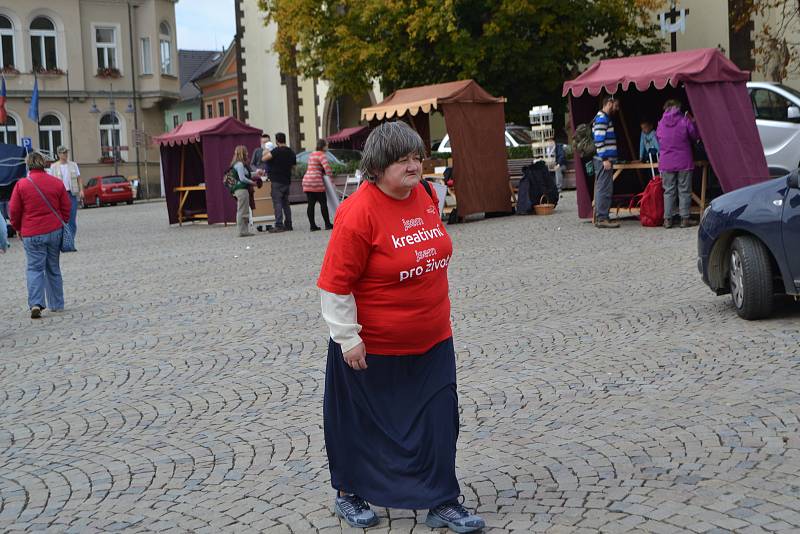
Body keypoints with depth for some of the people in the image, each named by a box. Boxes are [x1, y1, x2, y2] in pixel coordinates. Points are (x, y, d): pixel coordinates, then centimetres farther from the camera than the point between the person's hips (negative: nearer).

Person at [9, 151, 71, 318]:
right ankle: (57, 304, 19)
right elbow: (66, 207, 6)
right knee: (53, 268, 14)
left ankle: (36, 303, -15)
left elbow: (14, 211, -2)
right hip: (55, 231, 3)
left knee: (35, 268, 1)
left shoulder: (21, 185, -6)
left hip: (32, 234, -2)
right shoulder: (57, 183, 1)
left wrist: (18, 228, 14)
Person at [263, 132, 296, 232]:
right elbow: (294, 166, 17)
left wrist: (266, 152, -1)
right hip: (287, 181, 7)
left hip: (277, 181, -7)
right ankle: (288, 224, 15)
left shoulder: (276, 151, -13)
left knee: (277, 202, -7)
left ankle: (279, 225, -12)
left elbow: (265, 158, -20)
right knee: (286, 203, 14)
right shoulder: (291, 152, 9)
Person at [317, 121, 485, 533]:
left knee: (438, 421, 8)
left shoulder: (426, 195, 0)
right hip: (373, 347, -6)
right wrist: (347, 338, -17)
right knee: (361, 423, 14)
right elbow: (336, 284, -19)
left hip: (431, 340, 6)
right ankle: (348, 494, 35)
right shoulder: (358, 212, -22)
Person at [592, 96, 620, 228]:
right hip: (604, 159, -10)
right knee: (604, 189, -10)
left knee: (602, 189, 11)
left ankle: (600, 217, 15)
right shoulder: (602, 118, -11)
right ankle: (602, 218, -10)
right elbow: (599, 140, -19)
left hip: (605, 159, 10)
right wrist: (605, 159, -21)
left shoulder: (605, 118, 21)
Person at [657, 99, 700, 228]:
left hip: (666, 163, 2)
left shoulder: (661, 123, 2)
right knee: (684, 191, 3)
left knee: (668, 191, 7)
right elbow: (695, 136, 1)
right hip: (684, 162, -2)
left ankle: (667, 219, 4)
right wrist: (692, 122, 13)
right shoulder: (684, 120, -6)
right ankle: (685, 219, 1)